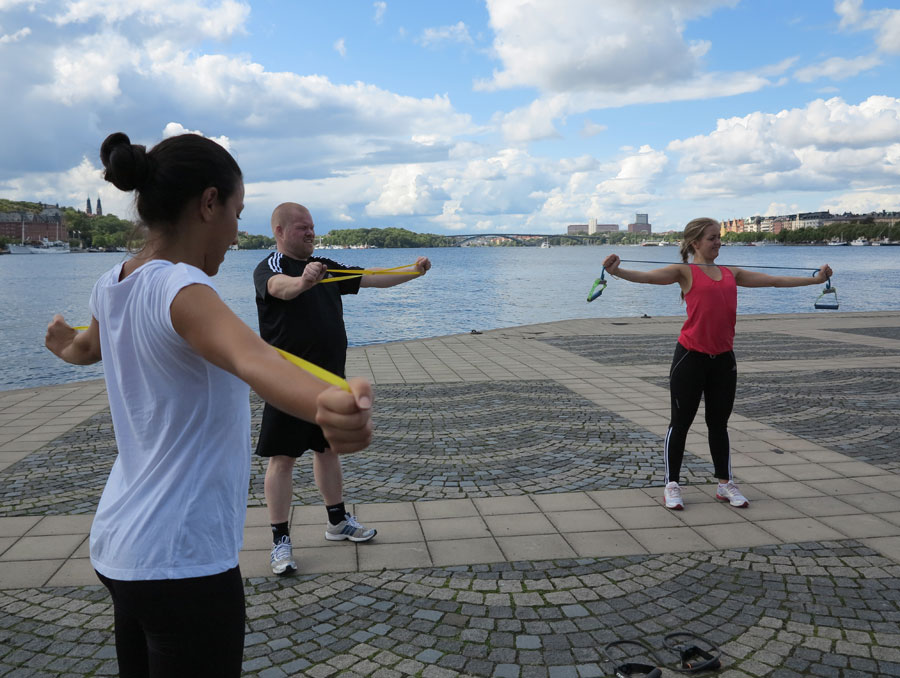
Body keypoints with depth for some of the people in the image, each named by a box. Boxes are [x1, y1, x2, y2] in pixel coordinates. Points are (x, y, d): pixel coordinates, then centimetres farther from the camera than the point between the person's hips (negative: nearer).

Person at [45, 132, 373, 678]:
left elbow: (87, 347, 27)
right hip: (183, 559, -9)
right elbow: (250, 357, -44)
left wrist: (65, 343, 50)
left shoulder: (111, 287, 3)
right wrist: (326, 403, -62)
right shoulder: (179, 288, -22)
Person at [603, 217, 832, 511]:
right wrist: (617, 272, -37)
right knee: (680, 423, 4)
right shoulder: (685, 271, -3)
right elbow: (647, 276, -19)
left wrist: (815, 279, 21)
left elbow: (775, 280, 19)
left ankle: (725, 484, 26)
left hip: (724, 358, 5)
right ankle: (672, 485, 14)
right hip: (691, 356, -5)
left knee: (719, 423, 15)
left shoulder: (731, 273, 13)